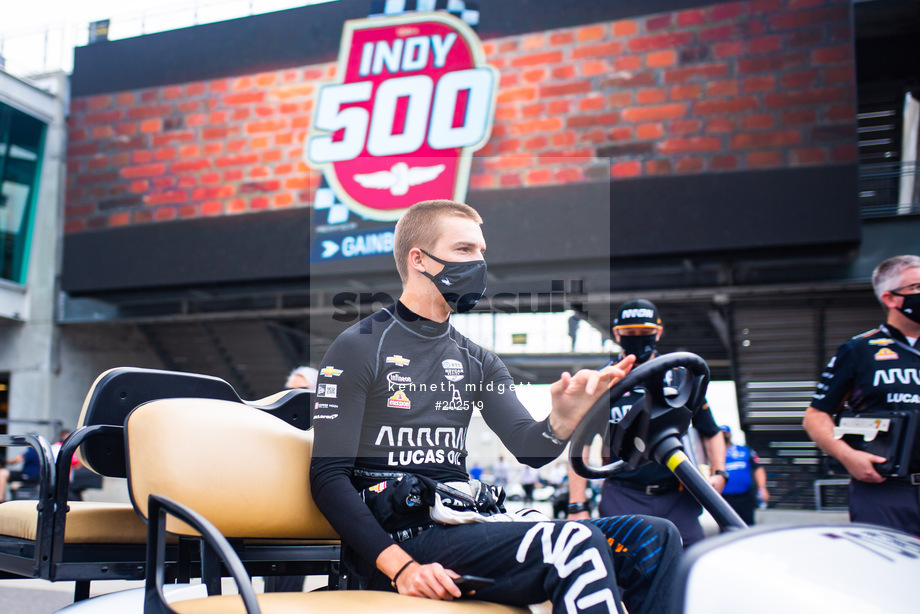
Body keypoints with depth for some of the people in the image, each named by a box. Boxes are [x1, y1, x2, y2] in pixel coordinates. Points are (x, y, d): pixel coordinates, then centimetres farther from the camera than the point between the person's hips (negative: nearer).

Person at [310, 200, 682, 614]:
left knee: (653, 537, -6)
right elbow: (328, 476, -6)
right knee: (577, 547, -29)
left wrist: (564, 417, -19)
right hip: (401, 537, -6)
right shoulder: (359, 347, 0)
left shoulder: (477, 361, 20)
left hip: (466, 521, 7)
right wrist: (401, 567, -20)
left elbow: (529, 447, 6)